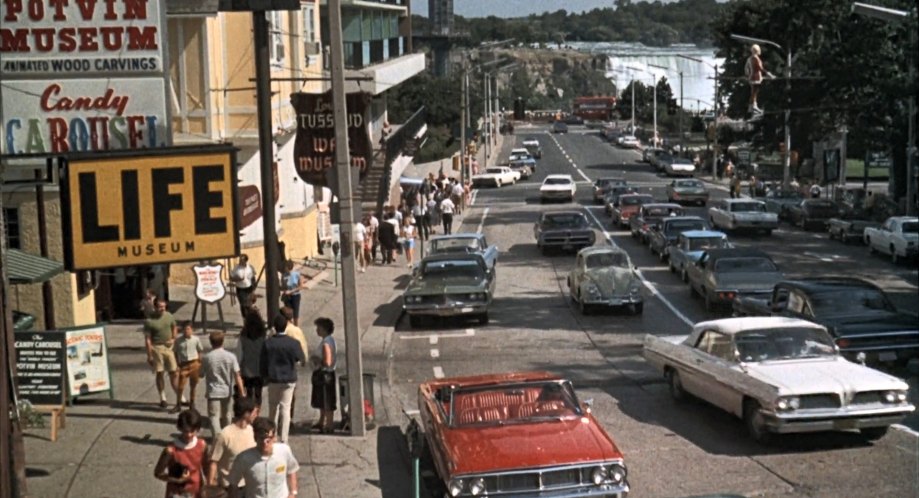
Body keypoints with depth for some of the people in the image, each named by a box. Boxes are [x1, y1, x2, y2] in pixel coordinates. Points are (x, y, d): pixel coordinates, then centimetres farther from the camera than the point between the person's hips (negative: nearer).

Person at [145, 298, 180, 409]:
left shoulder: (169, 316, 1)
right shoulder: (149, 321, -12)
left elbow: (174, 327, 19)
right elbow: (147, 339, -10)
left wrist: (173, 339, 0)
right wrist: (149, 356, -11)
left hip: (169, 347, 3)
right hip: (157, 348, -3)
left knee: (174, 373, 4)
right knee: (160, 374, 7)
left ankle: (179, 398, 11)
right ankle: (163, 399, 17)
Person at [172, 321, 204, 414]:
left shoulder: (195, 340, -3)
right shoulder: (178, 341, -3)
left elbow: (200, 352, 6)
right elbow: (175, 353, 4)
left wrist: (200, 365, 4)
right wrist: (177, 365, -1)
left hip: (194, 364, 1)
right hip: (184, 364, 0)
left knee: (193, 385, 11)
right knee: (181, 385, -3)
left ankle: (192, 403, 26)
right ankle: (178, 405, 6)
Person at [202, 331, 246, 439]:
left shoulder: (207, 357, -9)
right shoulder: (231, 356, -7)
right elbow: (237, 376, -9)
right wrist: (242, 392, -6)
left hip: (213, 392, -3)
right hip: (226, 391, 3)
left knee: (214, 416, -5)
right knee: (225, 415, 22)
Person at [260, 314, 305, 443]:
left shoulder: (267, 343, -8)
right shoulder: (293, 343, -11)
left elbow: (263, 363, -2)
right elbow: (302, 360, 1)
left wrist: (265, 377, 12)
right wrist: (303, 361, 24)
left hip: (273, 379, 1)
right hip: (289, 379, -1)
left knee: (273, 407, 17)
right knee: (285, 408, 3)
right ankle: (283, 439, -1)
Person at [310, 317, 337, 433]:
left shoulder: (326, 343, -23)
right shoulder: (329, 340, 8)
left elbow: (327, 362, -28)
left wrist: (316, 360, -14)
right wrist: (316, 359, 7)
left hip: (325, 374, -10)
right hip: (322, 374, 10)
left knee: (327, 402, -1)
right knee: (322, 400, 22)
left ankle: (328, 426, 7)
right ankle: (321, 422, 35)